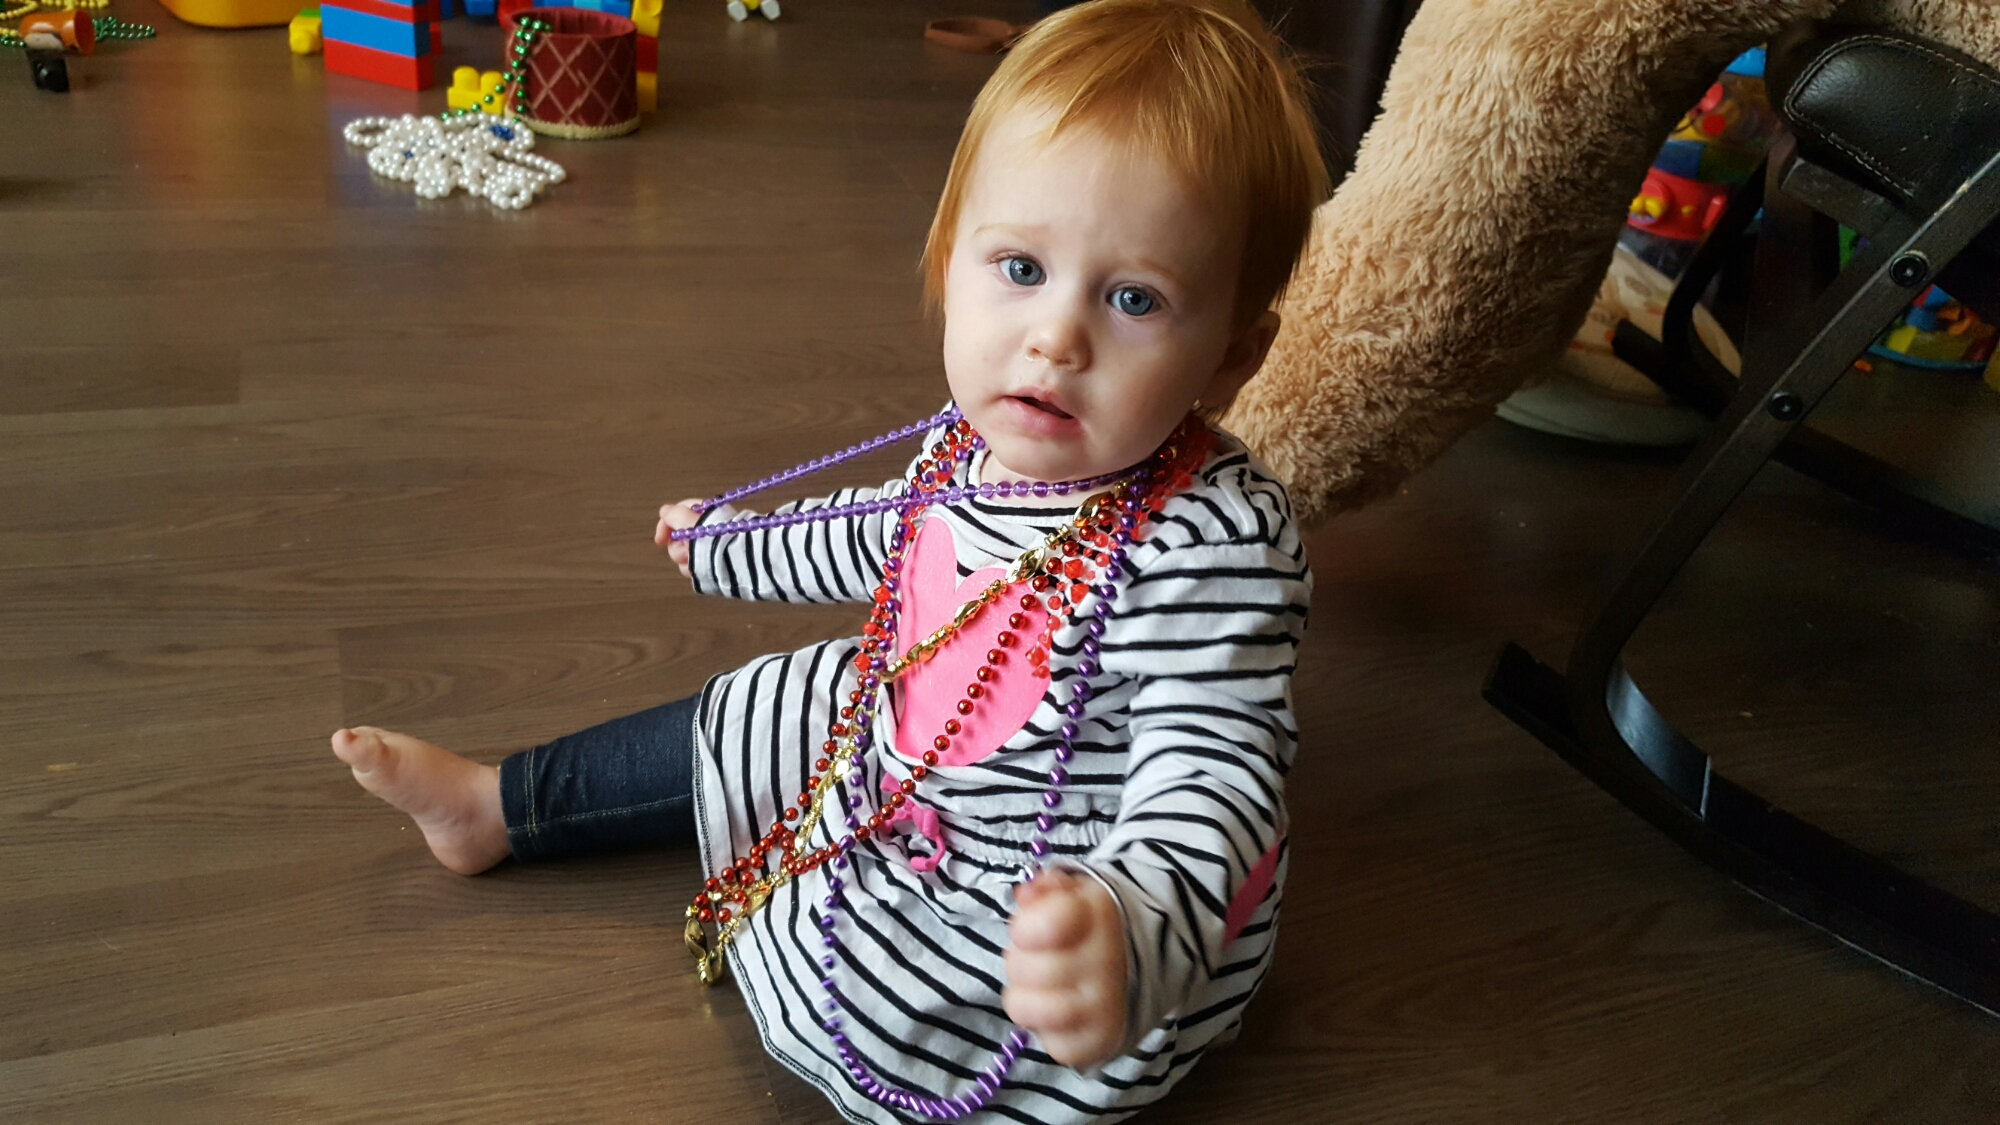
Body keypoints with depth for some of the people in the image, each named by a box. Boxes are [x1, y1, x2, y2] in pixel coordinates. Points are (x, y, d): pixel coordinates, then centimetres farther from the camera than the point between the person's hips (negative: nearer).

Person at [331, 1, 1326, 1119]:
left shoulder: (1215, 545, -36)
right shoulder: (980, 444, -10)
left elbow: (1216, 776, -38)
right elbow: (884, 539, 12)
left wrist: (1130, 937, -61)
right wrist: (725, 543, 28)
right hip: (913, 756, 8)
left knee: (831, 996, -24)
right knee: (738, 724, 18)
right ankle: (492, 805, 38)